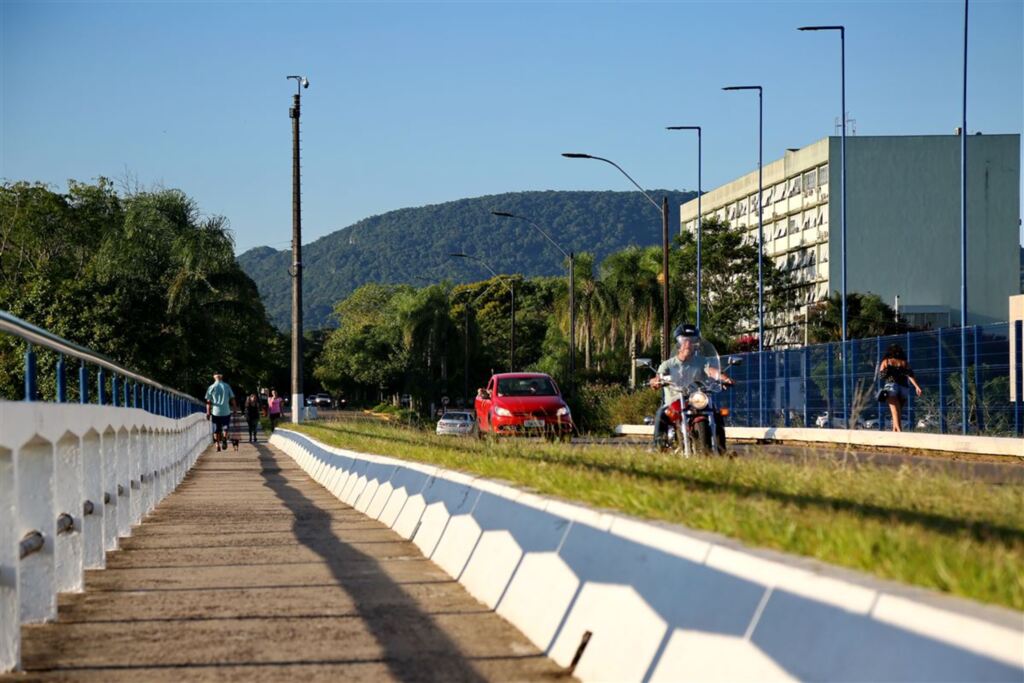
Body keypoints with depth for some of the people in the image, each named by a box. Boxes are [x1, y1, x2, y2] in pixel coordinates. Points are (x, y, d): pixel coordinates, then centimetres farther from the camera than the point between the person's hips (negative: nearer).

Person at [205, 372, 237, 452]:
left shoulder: (211, 387, -1)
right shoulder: (227, 386, 0)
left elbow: (208, 402, -2)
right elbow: (232, 398, 5)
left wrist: (208, 412, 4)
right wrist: (235, 407, 19)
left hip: (215, 412, 0)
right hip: (226, 411, 0)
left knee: (216, 430, 11)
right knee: (225, 427, 13)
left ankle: (217, 445, 10)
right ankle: (224, 439, -12)